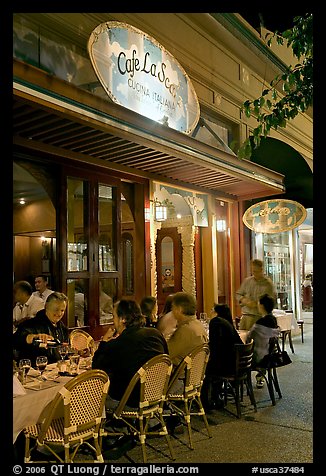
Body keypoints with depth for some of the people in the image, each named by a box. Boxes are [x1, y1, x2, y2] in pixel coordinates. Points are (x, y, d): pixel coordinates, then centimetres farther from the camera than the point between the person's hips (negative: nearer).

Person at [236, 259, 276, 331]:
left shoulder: (268, 283, -2)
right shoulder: (247, 281, 11)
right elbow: (238, 294, 17)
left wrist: (257, 304, -15)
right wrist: (244, 301, -4)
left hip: (261, 316, -3)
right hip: (246, 315, 3)